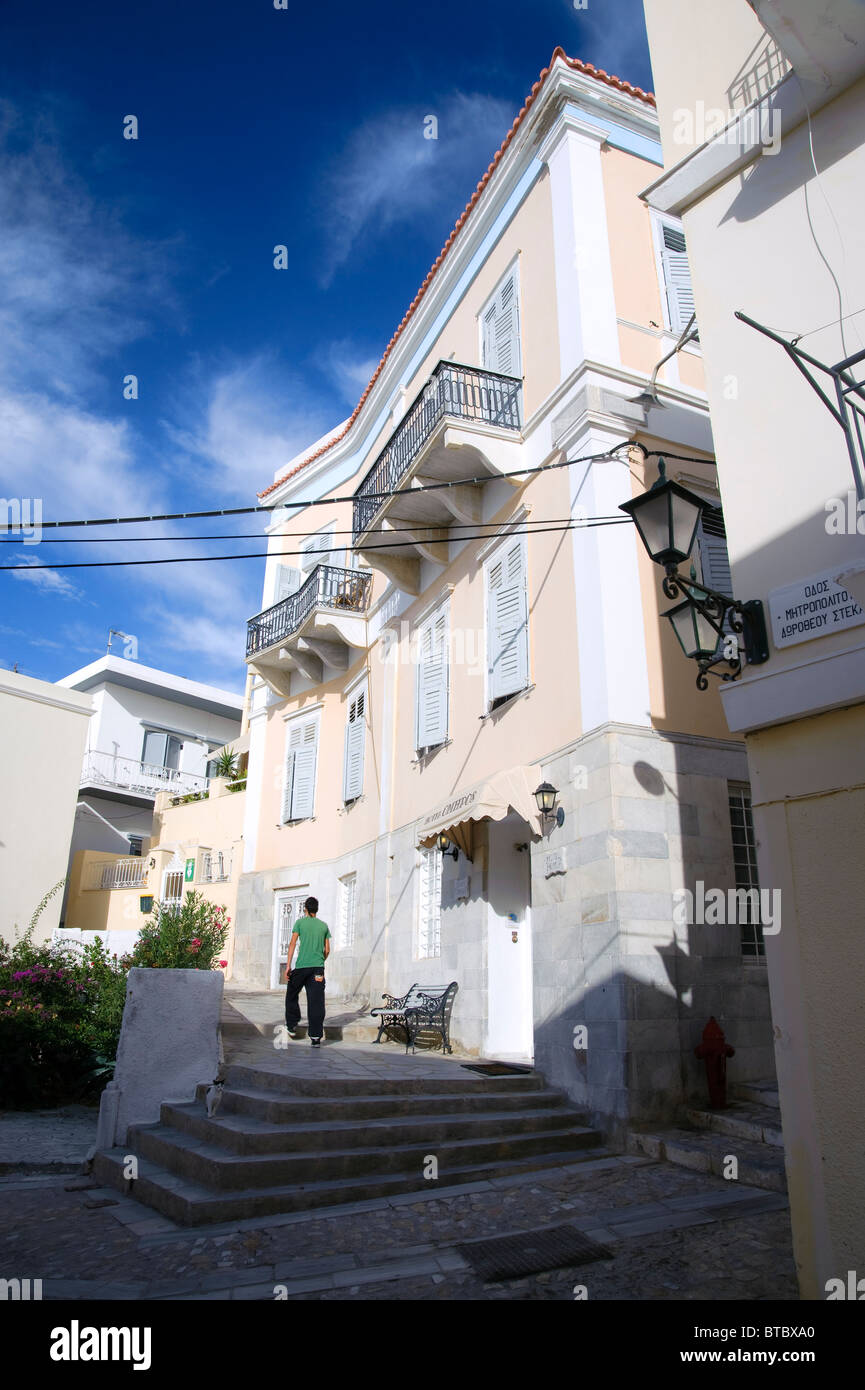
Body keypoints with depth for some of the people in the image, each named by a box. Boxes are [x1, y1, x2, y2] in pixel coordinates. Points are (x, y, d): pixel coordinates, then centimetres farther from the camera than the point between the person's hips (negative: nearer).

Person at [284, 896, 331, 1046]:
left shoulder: (300, 922, 4)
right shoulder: (324, 925, 12)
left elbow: (292, 944, -4)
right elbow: (327, 950, 13)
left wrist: (288, 965, -3)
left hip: (301, 966, -2)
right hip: (318, 967, 2)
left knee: (292, 996, 20)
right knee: (316, 1002, -1)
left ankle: (292, 1026, 21)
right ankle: (316, 1037, -4)